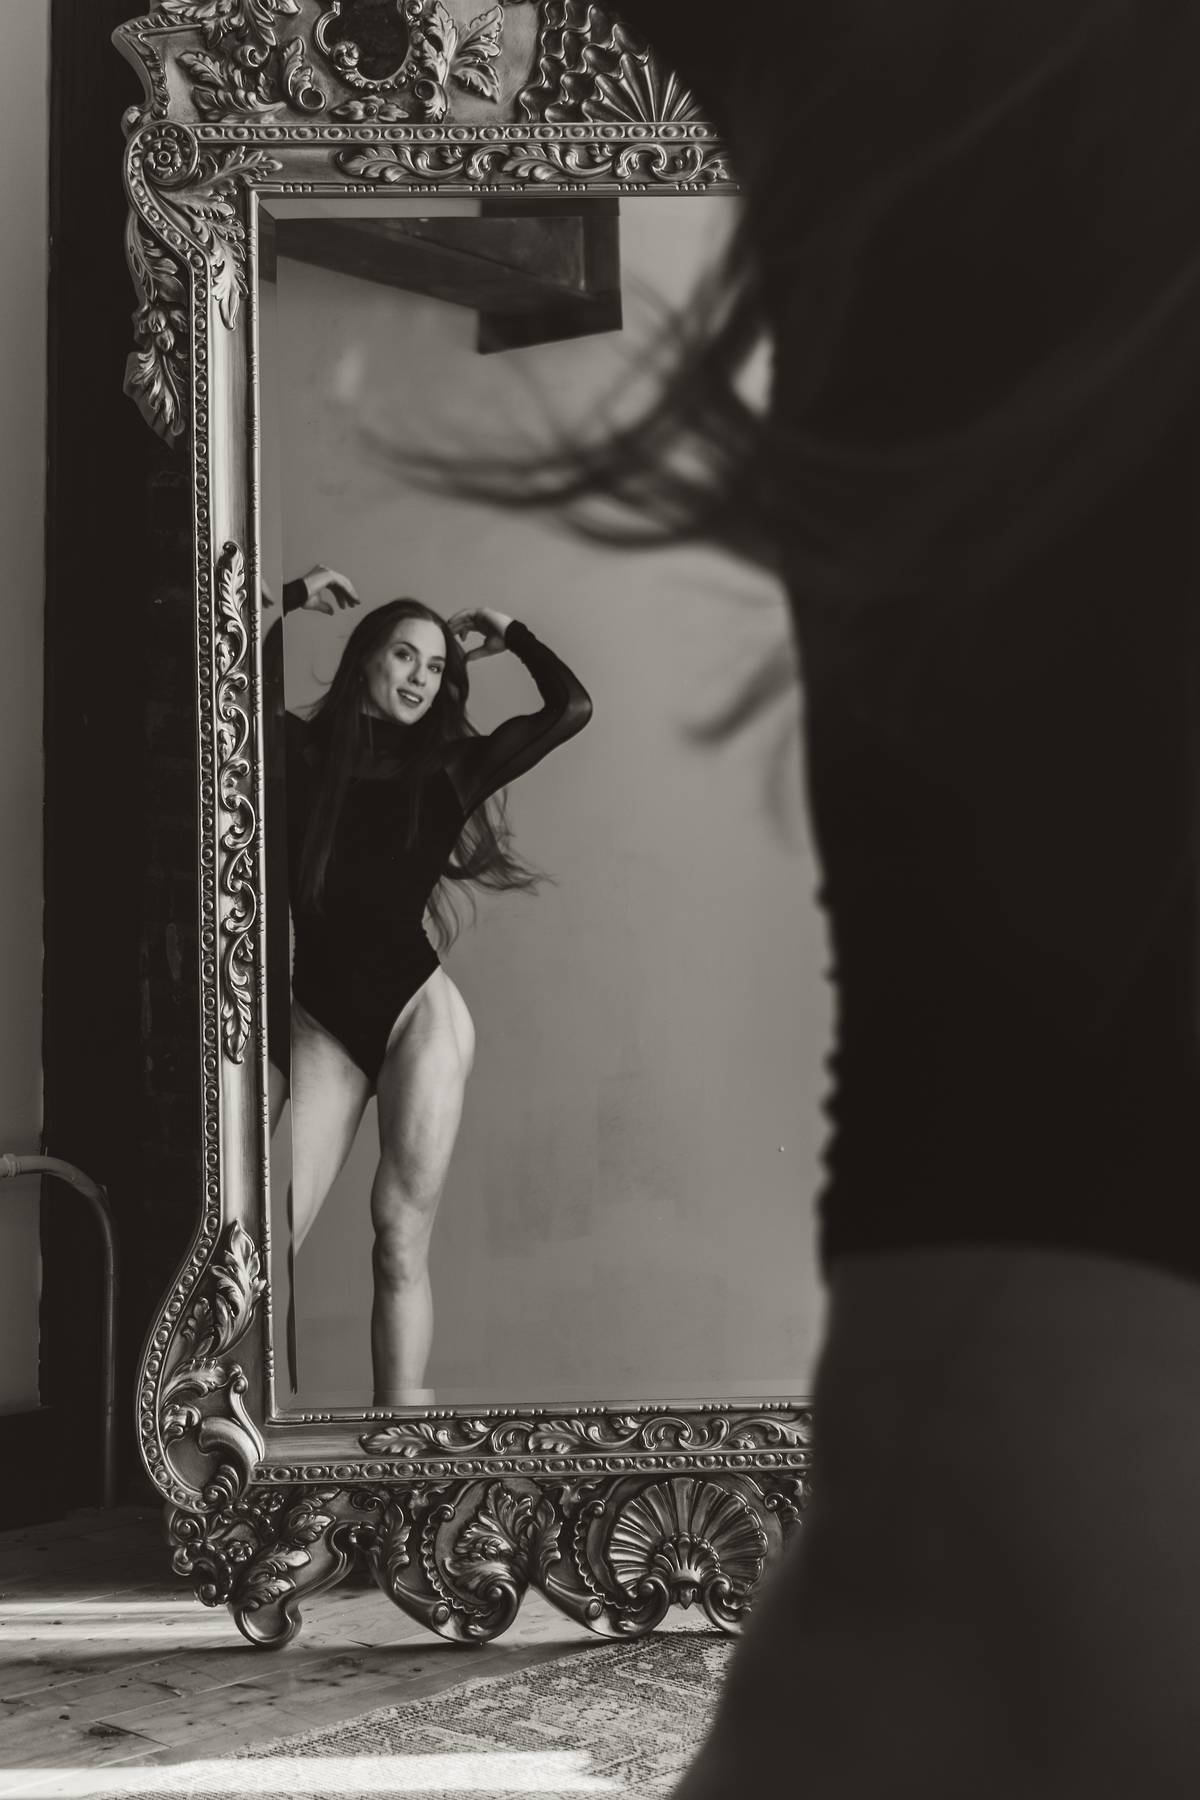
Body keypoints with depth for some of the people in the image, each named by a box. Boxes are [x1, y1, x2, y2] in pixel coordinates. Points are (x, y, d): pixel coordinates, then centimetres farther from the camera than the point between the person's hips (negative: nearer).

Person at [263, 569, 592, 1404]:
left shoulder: (448, 764, 10)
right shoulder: (299, 749, 9)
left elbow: (570, 708, 8)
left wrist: (509, 634, 17)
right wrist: (295, 599, 8)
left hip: (420, 1013, 0)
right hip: (319, 1024, 1)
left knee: (401, 1241, -4)